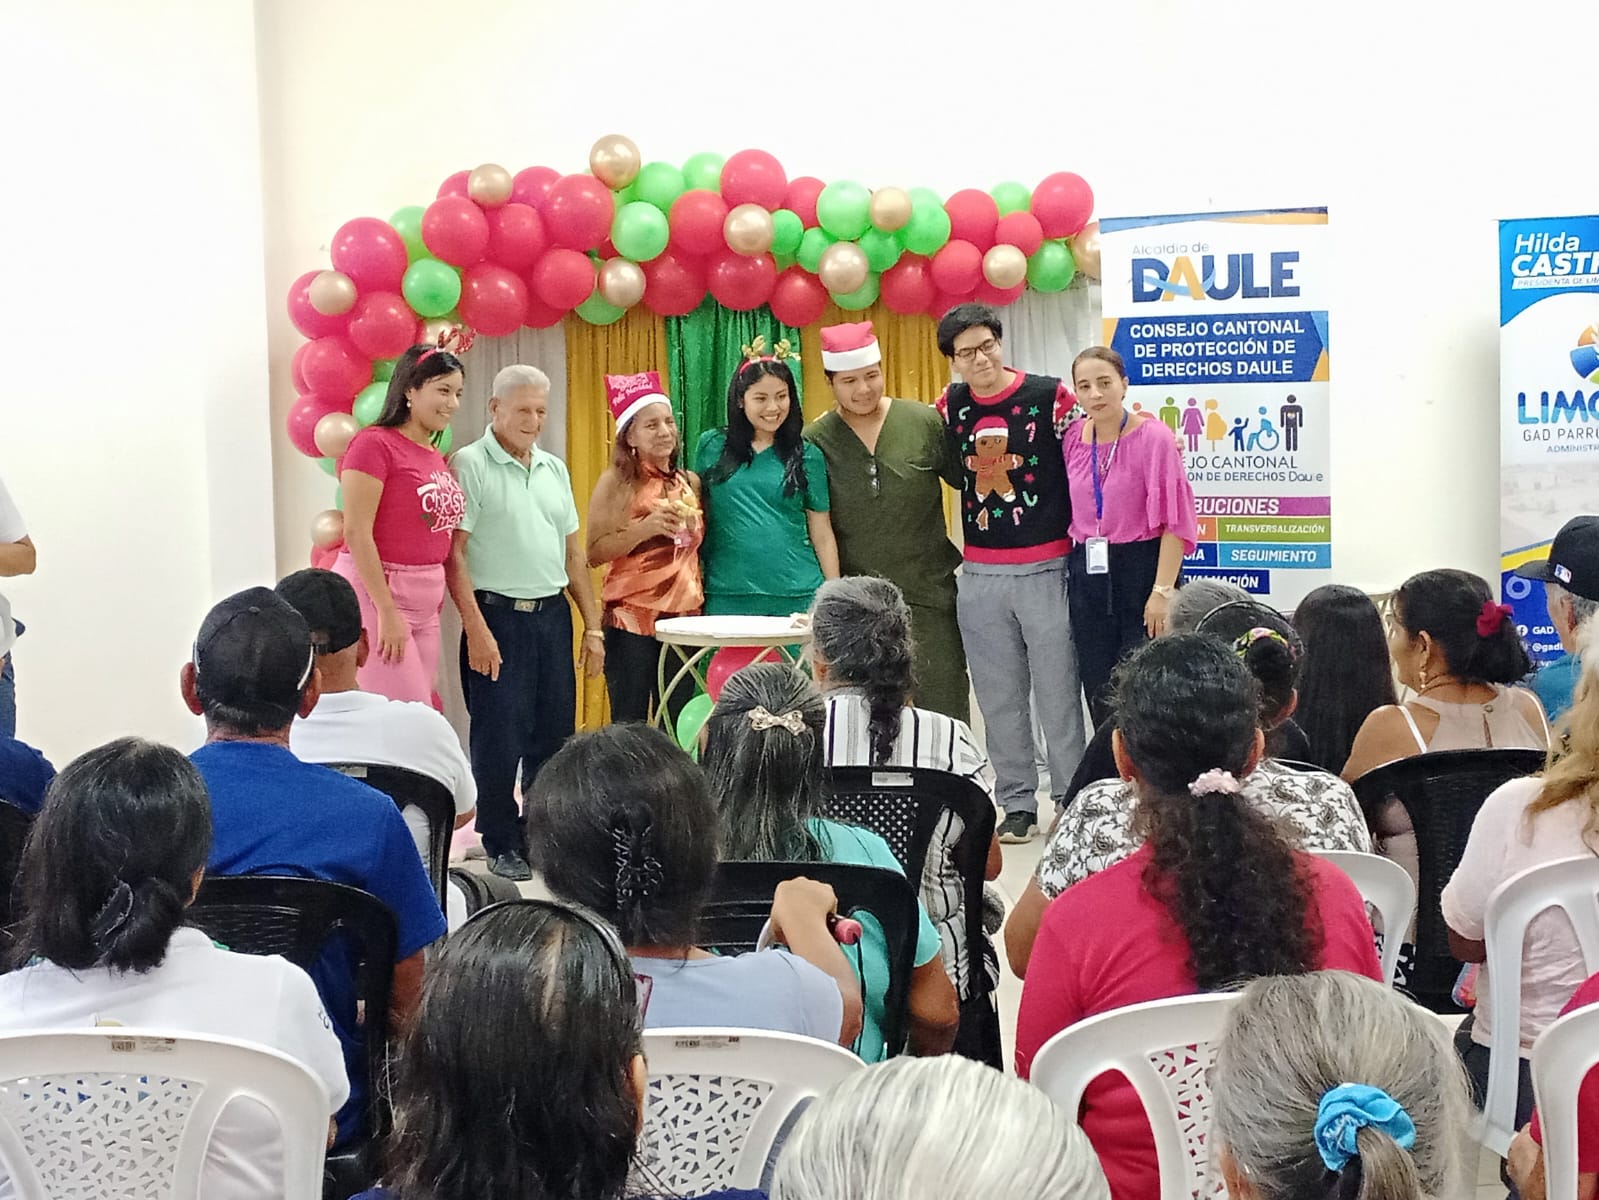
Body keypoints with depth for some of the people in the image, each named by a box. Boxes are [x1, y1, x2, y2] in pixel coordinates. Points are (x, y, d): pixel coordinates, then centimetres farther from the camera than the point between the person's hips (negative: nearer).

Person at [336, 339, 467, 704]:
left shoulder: (435, 457, 13)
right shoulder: (374, 444, -10)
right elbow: (356, 532, -15)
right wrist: (387, 611, -18)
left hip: (426, 602, 8)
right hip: (375, 594, -8)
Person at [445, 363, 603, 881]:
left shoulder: (554, 469, 14)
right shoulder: (471, 464, -5)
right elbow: (453, 553, -10)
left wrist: (592, 625, 12)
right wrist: (476, 629, -16)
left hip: (553, 614, 6)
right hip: (498, 615, -6)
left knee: (555, 732, 9)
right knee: (499, 737, -1)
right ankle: (501, 844, 11)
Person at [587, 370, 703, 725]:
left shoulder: (690, 482, 12)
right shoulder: (617, 482, -2)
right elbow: (595, 552, -10)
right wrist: (644, 528, -20)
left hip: (684, 617, 5)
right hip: (632, 618, -5)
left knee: (679, 725, 7)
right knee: (630, 723, -2)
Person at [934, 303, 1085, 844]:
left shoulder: (1050, 396, -6)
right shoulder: (950, 406, 5)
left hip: (1046, 570, -4)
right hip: (979, 575, 4)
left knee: (1057, 693, 0)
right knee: (999, 698, 8)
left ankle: (1072, 800, 11)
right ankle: (1017, 804, 18)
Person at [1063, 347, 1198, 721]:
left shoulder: (1153, 437, -11)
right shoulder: (1073, 437, 5)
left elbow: (1174, 521, -13)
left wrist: (1163, 591, -17)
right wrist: (1077, 569, 8)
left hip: (1141, 570, -5)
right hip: (1087, 575, 5)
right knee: (1100, 695, 9)